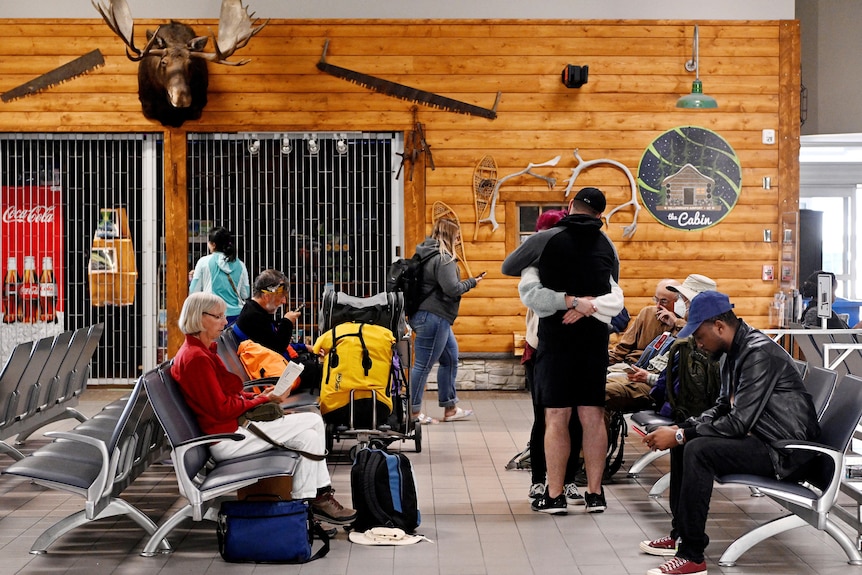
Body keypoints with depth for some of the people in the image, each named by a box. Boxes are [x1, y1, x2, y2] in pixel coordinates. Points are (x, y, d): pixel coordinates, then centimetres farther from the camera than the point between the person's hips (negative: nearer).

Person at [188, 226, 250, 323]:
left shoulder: (204, 262, -1)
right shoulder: (240, 265, 5)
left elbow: (193, 292, 1)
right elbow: (245, 295, 9)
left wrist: (193, 278, 20)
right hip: (235, 314, 2)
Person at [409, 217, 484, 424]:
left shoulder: (426, 254, 13)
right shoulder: (443, 259, -17)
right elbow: (452, 289, -21)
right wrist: (472, 282, -5)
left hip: (434, 318, 11)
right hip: (433, 317, -11)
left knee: (450, 358, 17)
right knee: (423, 365, -4)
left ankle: (450, 408, 23)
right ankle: (413, 412, 3)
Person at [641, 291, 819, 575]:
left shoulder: (759, 354, -22)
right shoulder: (736, 351, 8)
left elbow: (738, 422, -26)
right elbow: (724, 406, 18)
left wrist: (681, 436, -18)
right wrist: (681, 429, 2)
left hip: (783, 448, -11)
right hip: (758, 435, 11)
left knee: (698, 450, -26)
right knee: (685, 440, 13)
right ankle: (680, 534, 15)